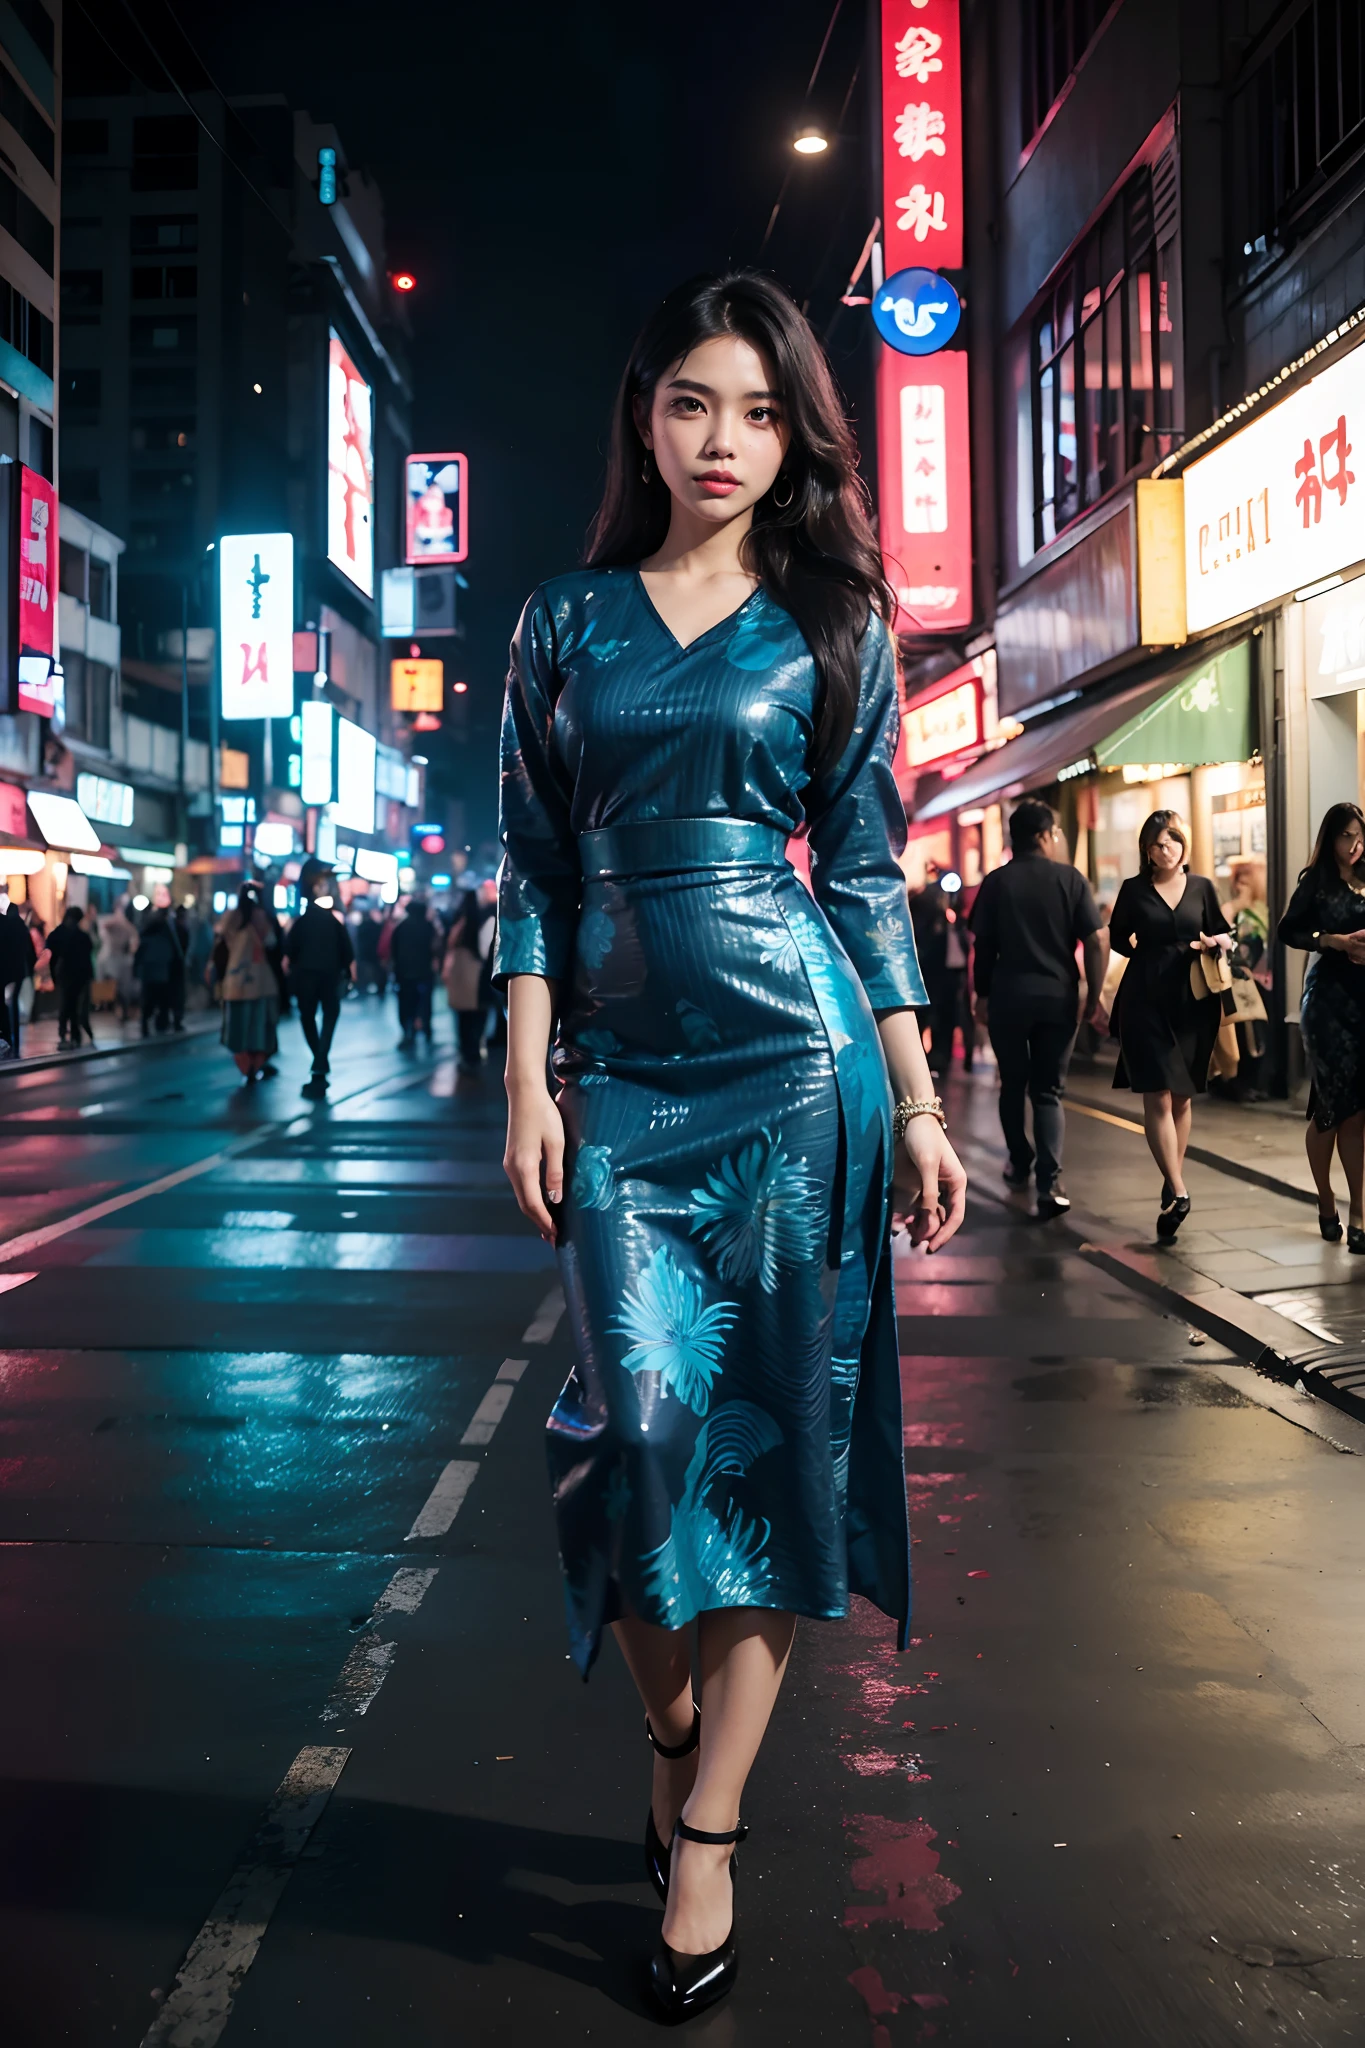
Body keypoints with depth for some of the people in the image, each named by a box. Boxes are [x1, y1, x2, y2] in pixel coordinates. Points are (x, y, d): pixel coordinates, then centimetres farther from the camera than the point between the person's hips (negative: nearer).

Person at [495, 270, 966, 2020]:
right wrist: (529, 1084, -2)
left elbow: (867, 872, 5)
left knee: (774, 1420, 1)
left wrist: (917, 1105, 1)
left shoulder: (833, 622, 7)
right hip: (625, 1071, 1)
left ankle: (705, 1835, 14)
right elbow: (535, 872, 7)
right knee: (647, 1410, -5)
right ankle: (673, 1737, 23)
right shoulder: (568, 622, 10)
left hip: (798, 1057, -1)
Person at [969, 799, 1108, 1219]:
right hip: (1058, 996, 0)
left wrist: (982, 994, 10)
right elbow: (1097, 941, -6)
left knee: (1013, 1085, 18)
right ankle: (1049, 1182, -9)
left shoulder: (996, 882, -1)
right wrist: (1094, 996, 1)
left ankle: (1020, 1162, 31)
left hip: (1007, 995, 0)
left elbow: (983, 945, 0)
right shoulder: (1070, 878, -2)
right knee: (1048, 1091, 4)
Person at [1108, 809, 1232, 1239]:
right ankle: (1178, 1191, -13)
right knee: (1158, 1097, -11)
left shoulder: (1202, 888, 8)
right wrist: (1140, 951, -3)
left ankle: (1172, 1184, 23)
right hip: (1146, 1000, -2)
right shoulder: (1134, 890, 4)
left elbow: (1221, 935, 12)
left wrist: (1218, 943, -8)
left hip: (1192, 999, 2)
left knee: (1181, 1097, 10)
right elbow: (1117, 936, 13)